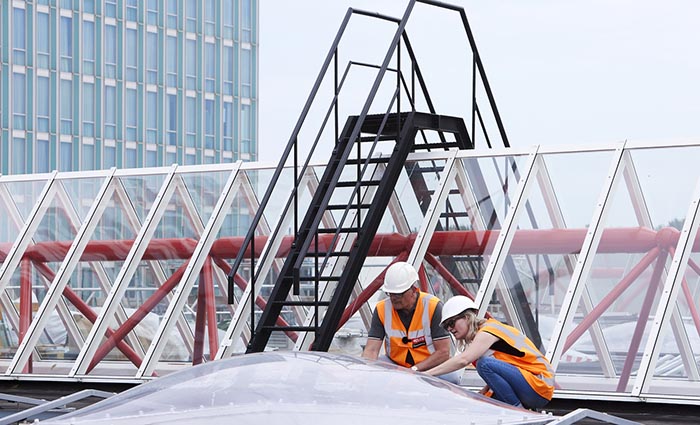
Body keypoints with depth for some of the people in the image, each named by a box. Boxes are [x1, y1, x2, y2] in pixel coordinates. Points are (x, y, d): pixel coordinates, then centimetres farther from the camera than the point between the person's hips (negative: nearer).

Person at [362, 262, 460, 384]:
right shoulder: (382, 309, -8)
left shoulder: (433, 306, -17)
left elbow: (443, 352, -18)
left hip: (431, 366, -2)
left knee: (452, 377, -34)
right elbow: (371, 350, -12)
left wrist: (413, 370, -26)